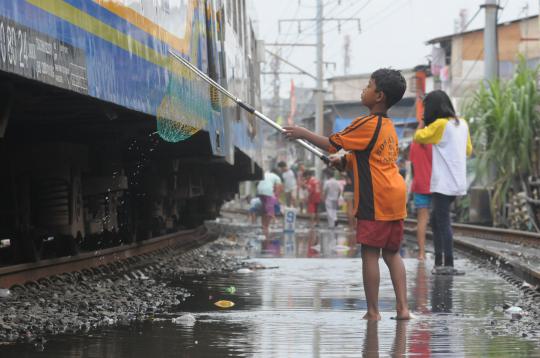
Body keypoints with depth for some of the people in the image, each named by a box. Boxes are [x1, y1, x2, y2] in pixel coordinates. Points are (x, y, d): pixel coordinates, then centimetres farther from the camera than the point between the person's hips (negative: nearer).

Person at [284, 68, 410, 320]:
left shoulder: (366, 124, -10)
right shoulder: (389, 127, 16)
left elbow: (331, 144, -4)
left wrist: (303, 134, 8)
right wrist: (346, 161, 17)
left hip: (375, 200, -8)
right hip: (395, 197, 8)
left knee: (370, 253, -3)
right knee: (392, 253, 10)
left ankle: (372, 311, -2)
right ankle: (402, 307, 4)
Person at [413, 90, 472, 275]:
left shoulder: (440, 124, -12)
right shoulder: (462, 124, 10)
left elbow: (419, 137, -6)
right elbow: (468, 150, 19)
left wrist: (422, 124, 11)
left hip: (444, 183, -8)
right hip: (457, 182, 8)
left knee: (443, 223, -6)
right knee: (436, 220, 15)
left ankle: (448, 265, -8)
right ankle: (439, 262, 14)